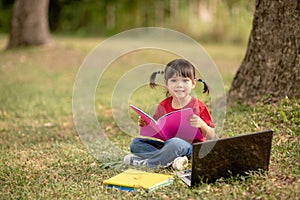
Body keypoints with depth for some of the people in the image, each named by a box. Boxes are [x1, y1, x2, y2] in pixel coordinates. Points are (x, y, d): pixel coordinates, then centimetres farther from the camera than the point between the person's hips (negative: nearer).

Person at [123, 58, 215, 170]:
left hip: (189, 147, -6)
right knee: (135, 143, -8)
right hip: (167, 144, 6)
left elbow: (211, 137, -5)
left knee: (175, 143, -39)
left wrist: (201, 124, -24)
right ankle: (173, 160, -25)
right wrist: (145, 124, -5)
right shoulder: (163, 105, 7)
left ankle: (145, 161, -20)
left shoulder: (197, 106, -5)